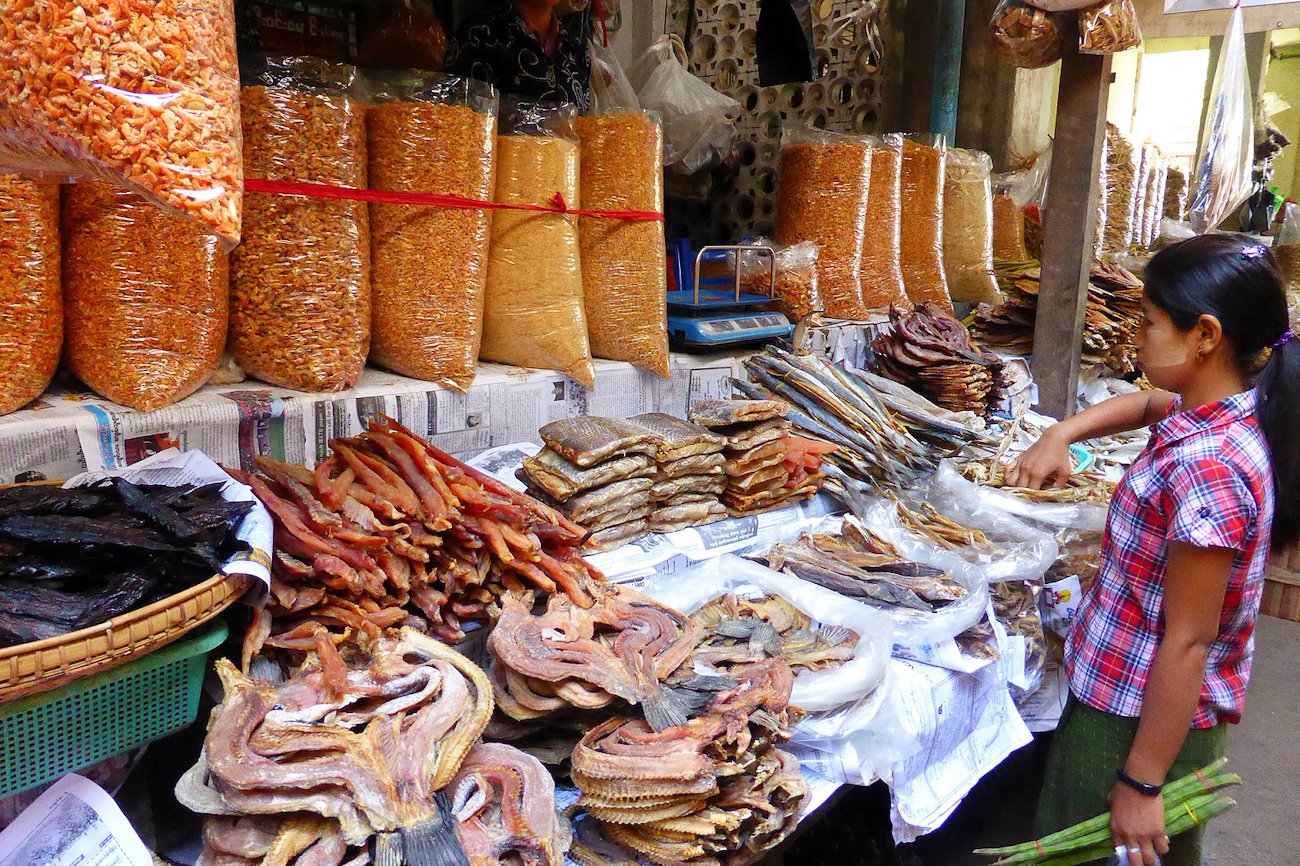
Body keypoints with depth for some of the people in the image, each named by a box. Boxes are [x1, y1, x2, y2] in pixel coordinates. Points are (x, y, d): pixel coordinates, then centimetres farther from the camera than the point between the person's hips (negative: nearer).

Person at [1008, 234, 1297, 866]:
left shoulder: (1207, 470, -29)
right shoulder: (1227, 407, -2)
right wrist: (1062, 433, 2)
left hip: (1144, 722, -8)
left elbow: (1187, 643, -26)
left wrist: (1140, 783, -18)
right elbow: (1148, 403, 21)